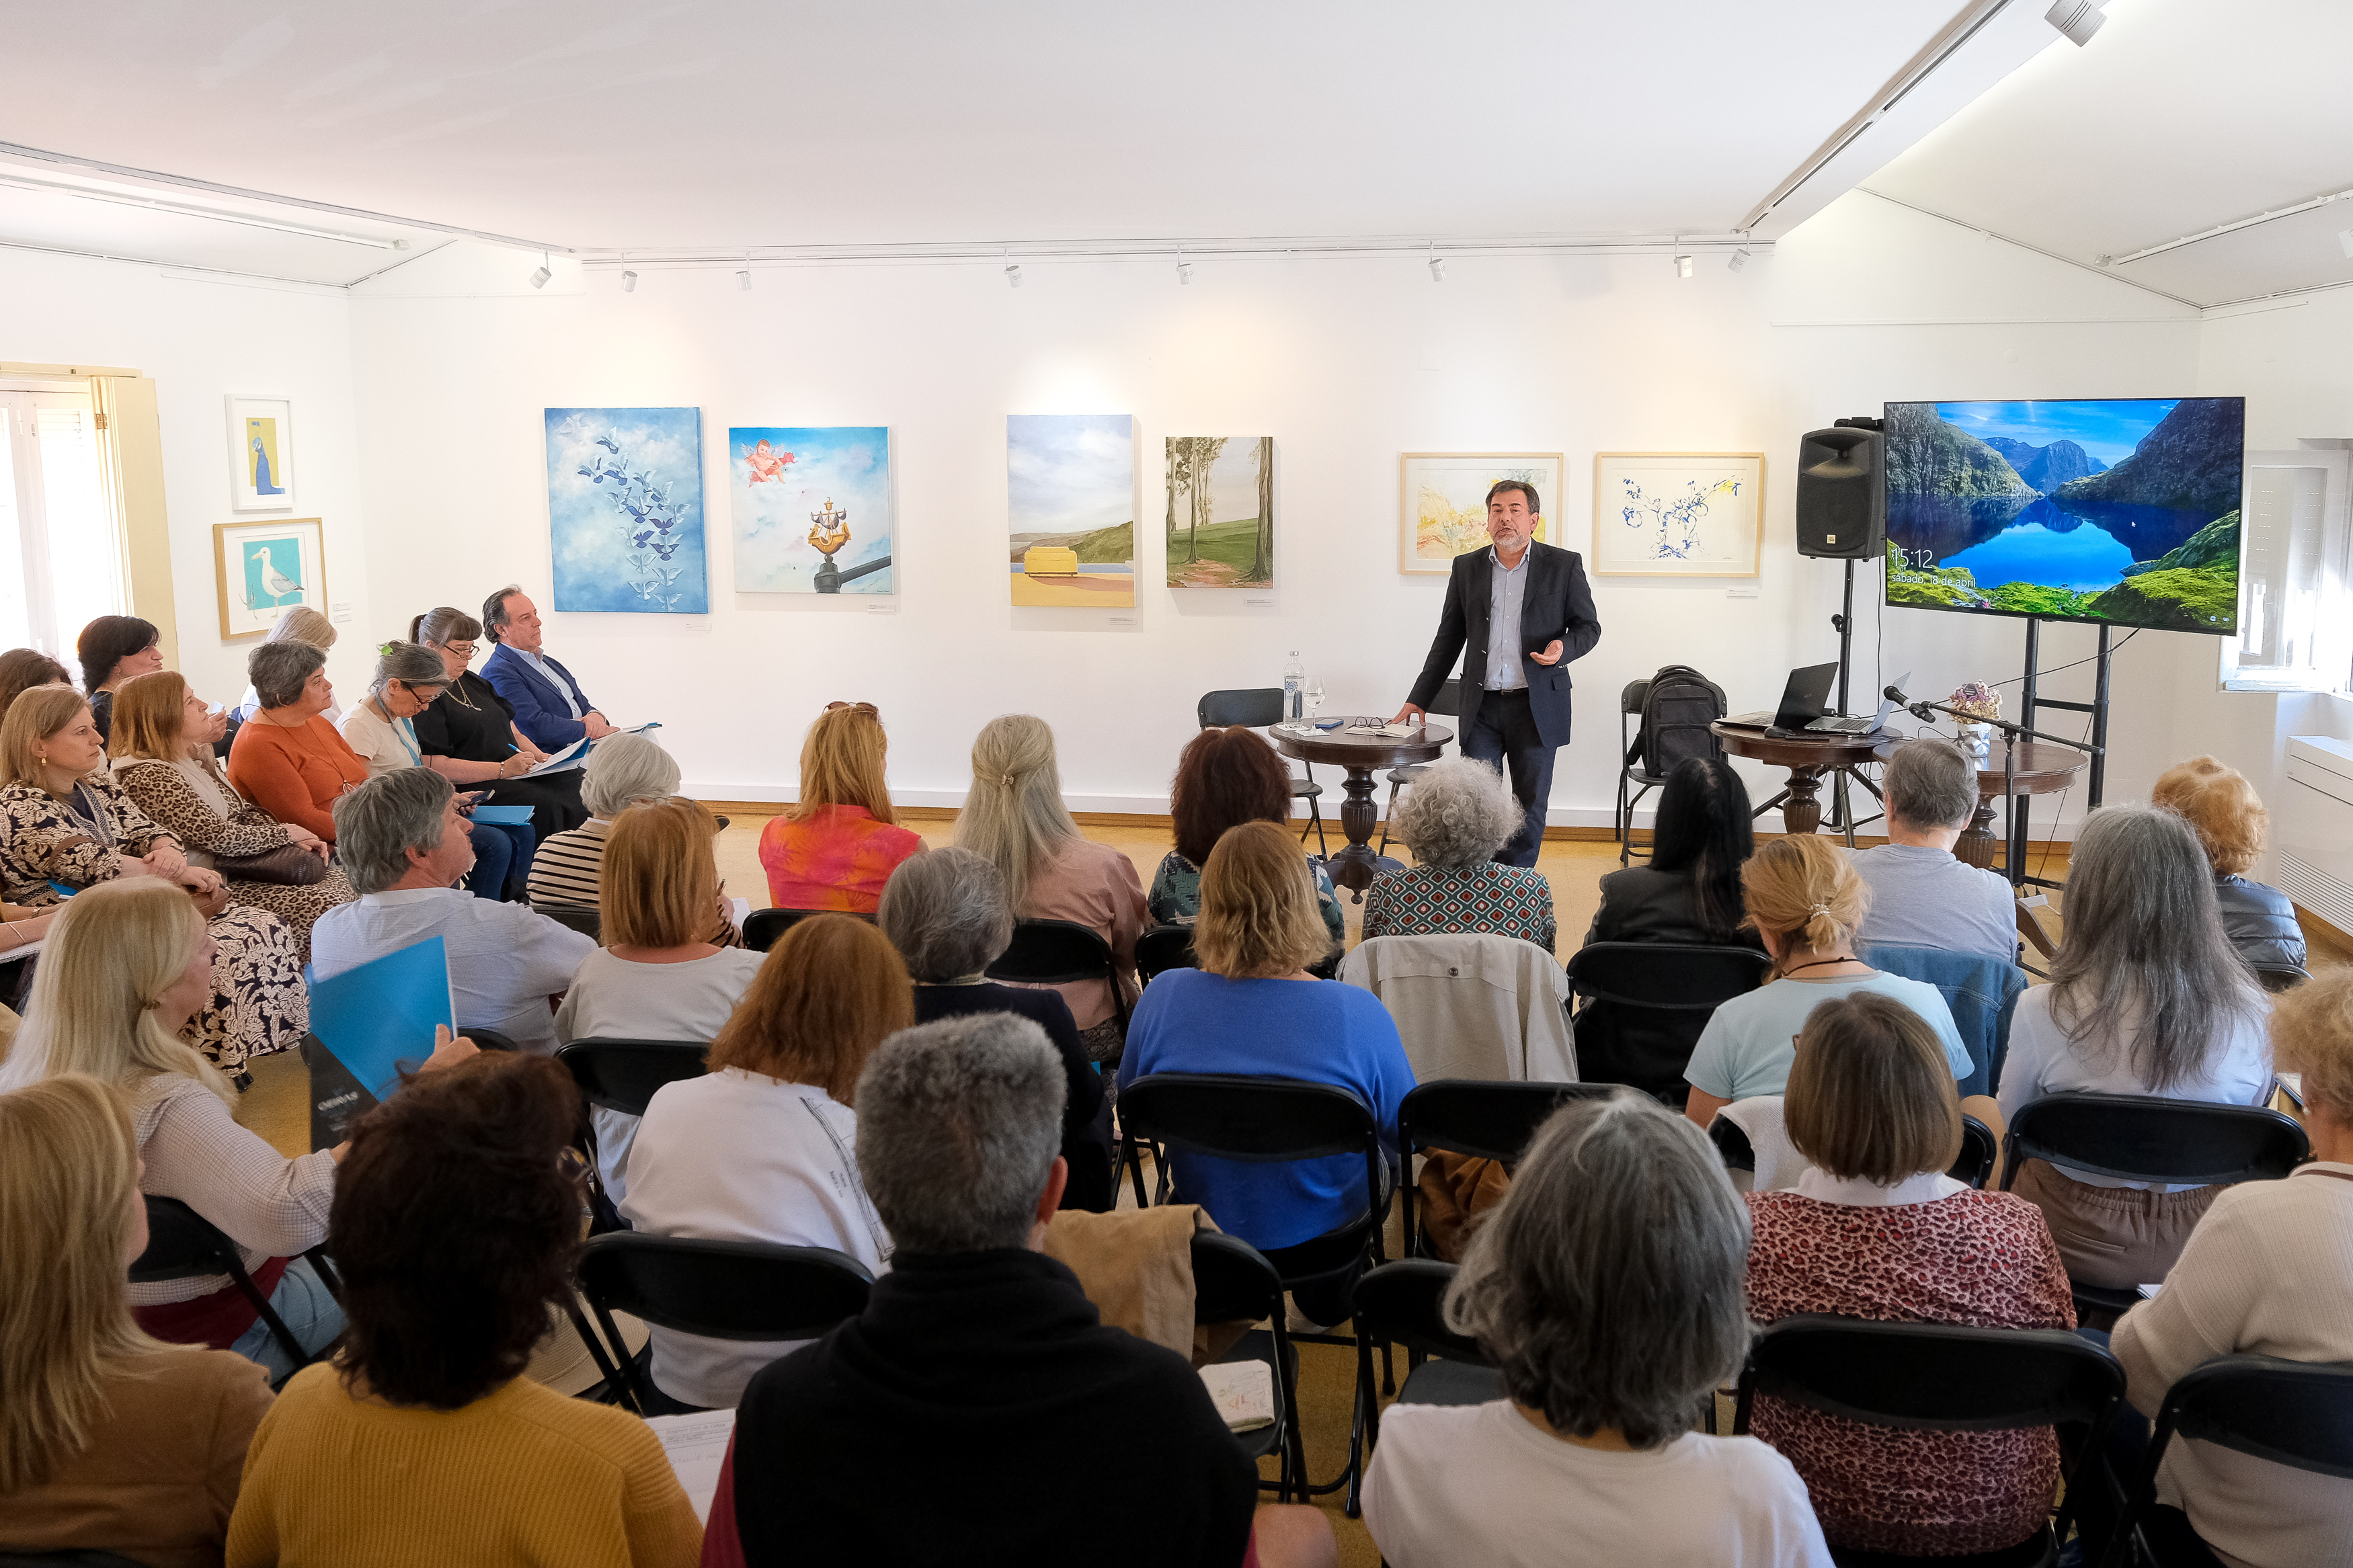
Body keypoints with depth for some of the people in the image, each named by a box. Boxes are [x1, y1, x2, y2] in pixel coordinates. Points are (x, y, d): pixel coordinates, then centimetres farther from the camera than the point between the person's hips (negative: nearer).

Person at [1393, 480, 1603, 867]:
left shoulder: (1564, 566, 1)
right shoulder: (1467, 567, 8)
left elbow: (1588, 627, 7)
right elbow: (1449, 638, 13)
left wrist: (1563, 646, -17)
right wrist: (1419, 699, 11)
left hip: (1536, 707, -2)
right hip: (1481, 707, 2)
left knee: (1529, 808, 6)